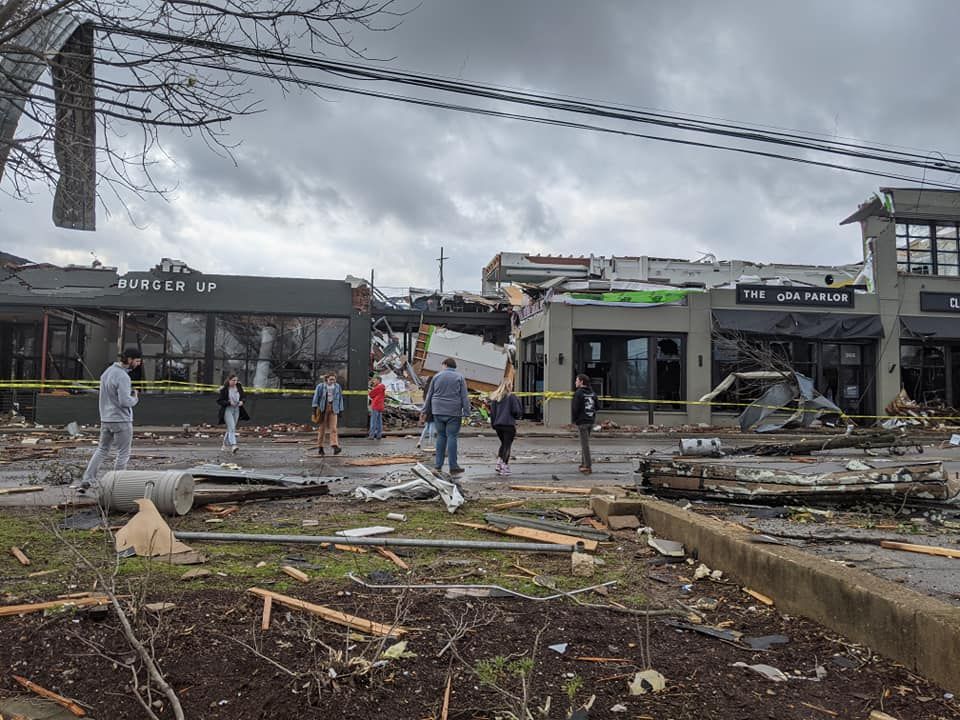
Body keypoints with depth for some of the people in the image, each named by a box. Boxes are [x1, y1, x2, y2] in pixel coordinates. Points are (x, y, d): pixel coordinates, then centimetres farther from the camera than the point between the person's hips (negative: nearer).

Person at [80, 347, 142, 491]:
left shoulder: (107, 371, 9)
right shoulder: (122, 377, -20)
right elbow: (124, 401, -26)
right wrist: (135, 398, -6)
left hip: (105, 419, 8)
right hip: (121, 420, -8)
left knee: (102, 450, 17)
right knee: (123, 453, 5)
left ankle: (87, 480, 11)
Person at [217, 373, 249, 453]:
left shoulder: (239, 387, 3)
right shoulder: (224, 389, -11)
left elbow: (242, 396, 16)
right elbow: (219, 401, -9)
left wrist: (241, 401, -6)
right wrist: (229, 403, -21)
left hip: (236, 410, 6)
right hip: (227, 410, -6)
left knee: (231, 428, 14)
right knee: (231, 428, -18)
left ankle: (224, 444, 30)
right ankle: (233, 445, -27)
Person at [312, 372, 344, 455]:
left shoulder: (337, 387, 11)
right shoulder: (320, 386, 3)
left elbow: (340, 399, 14)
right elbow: (316, 397, 2)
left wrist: (340, 410, 10)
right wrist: (315, 408, -7)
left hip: (333, 409, 1)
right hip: (323, 409, -1)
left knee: (333, 428, -10)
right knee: (322, 428, 4)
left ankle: (335, 446, -20)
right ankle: (320, 447, 12)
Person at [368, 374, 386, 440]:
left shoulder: (378, 387, -14)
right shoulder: (383, 388, 15)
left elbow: (370, 394, -10)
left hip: (375, 406, -9)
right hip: (380, 406, 9)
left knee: (373, 421, -6)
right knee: (379, 421, 8)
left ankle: (371, 435, -7)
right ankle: (379, 435, 9)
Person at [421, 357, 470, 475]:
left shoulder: (437, 376, 6)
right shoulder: (460, 377, 0)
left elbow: (429, 395, 9)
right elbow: (464, 397, -6)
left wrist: (424, 410, 15)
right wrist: (466, 413, -6)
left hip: (438, 411, 2)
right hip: (453, 412, -2)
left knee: (441, 436, 11)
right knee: (452, 437, -1)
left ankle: (438, 465, 11)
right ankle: (453, 467, -1)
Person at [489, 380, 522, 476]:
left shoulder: (495, 397, 8)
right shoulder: (512, 397, -9)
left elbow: (492, 412, 9)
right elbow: (516, 411, -10)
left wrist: (493, 424, 14)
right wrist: (518, 416, 12)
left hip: (497, 425, 6)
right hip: (509, 425, -5)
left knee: (503, 444, 21)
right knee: (507, 445, 2)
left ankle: (499, 463, 11)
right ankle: (504, 467, -1)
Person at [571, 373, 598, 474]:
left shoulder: (578, 393, -12)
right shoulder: (592, 393, 11)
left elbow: (575, 408, -14)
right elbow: (596, 407, 14)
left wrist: (574, 420, -2)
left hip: (582, 421, -7)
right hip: (591, 421, 7)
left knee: (585, 444, -5)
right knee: (584, 442, 17)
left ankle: (588, 466, -4)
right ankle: (583, 463, 23)